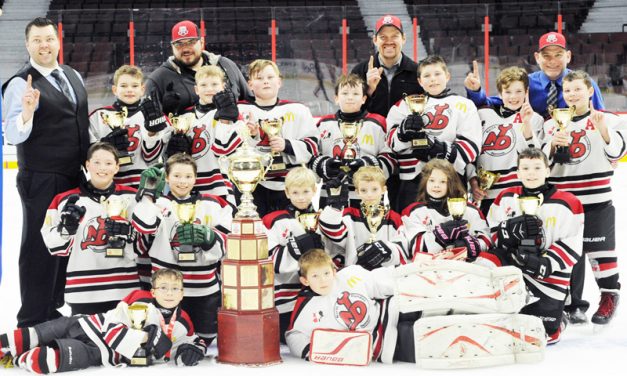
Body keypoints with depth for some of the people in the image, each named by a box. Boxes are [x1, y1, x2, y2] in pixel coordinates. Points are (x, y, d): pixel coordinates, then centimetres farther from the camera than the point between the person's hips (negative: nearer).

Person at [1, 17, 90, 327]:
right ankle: (33, 319, 10)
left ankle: (53, 309, 31)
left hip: (74, 179, 7)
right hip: (41, 182, -7)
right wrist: (27, 112, -39)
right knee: (39, 248, 0)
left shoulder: (73, 77, 10)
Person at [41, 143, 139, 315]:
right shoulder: (68, 200, 3)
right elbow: (55, 246, 4)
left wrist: (127, 234, -13)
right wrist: (66, 227, -15)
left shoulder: (132, 198, 4)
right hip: (84, 292, -1)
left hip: (125, 289, 1)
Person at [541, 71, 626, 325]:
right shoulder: (552, 124, 8)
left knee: (599, 249, 2)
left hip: (597, 200, -3)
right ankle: (573, 304, 16)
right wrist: (553, 144, -14)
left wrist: (602, 129, -23)